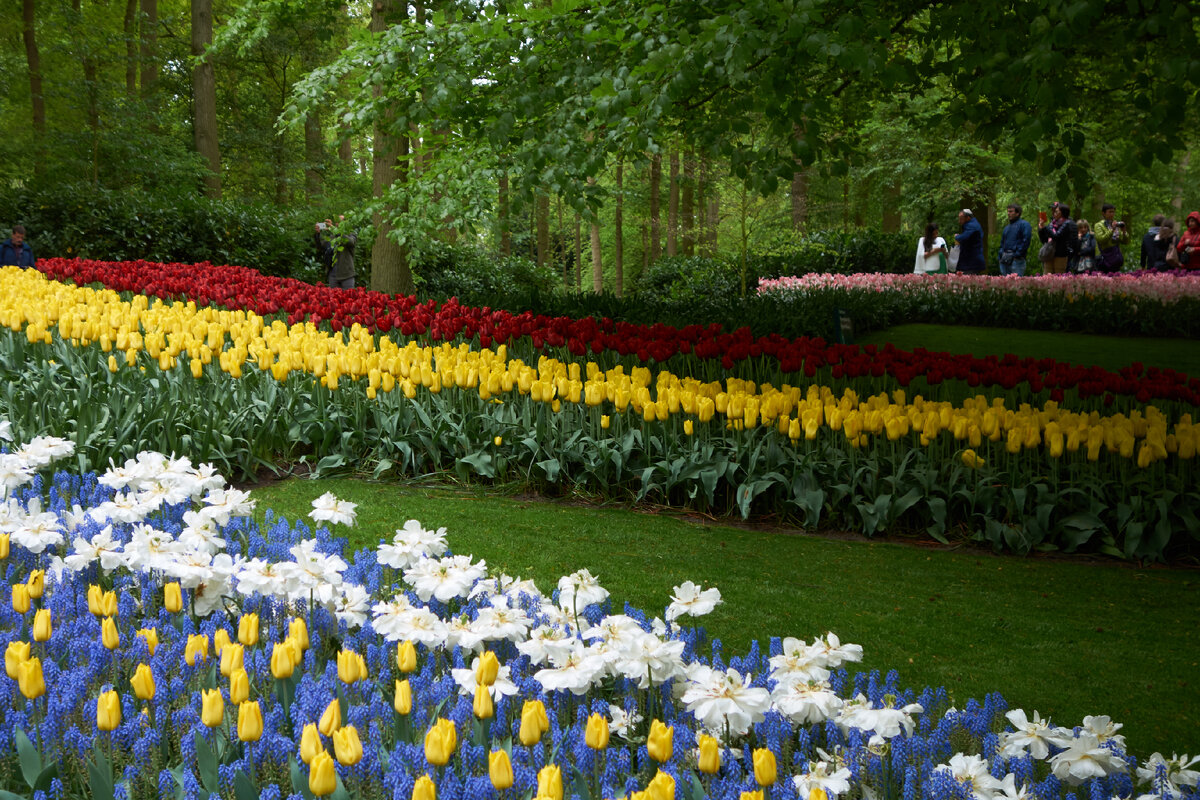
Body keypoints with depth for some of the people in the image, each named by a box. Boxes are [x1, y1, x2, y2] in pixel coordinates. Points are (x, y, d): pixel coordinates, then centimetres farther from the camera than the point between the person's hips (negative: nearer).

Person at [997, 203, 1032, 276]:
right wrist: (1001, 255, 10)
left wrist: (1017, 254, -15)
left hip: (1016, 259, -7)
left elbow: (1026, 241, -10)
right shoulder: (1007, 228, 24)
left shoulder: (1024, 224, 0)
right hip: (1004, 259, 7)